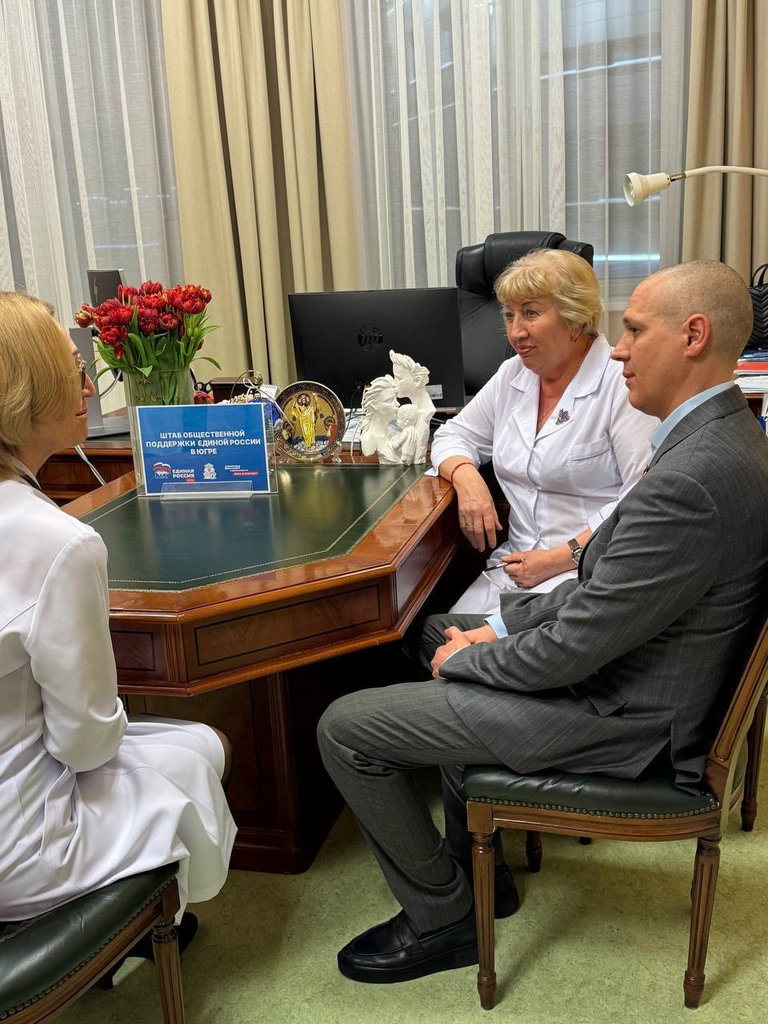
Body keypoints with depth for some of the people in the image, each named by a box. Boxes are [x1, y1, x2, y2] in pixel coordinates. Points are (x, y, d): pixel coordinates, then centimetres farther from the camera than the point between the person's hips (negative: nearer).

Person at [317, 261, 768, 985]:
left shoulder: (694, 479, -31)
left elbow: (573, 647, -26)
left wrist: (464, 658, -8)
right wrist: (499, 627, 4)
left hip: (622, 717, -10)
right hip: (620, 660, 10)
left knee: (345, 728, -6)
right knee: (437, 630, 26)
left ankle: (442, 918, 15)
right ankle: (474, 868, 32)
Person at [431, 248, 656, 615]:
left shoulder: (621, 384, -10)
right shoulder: (512, 375, 11)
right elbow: (453, 436, 18)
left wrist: (562, 558, -20)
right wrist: (466, 478, -6)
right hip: (516, 562, 6)